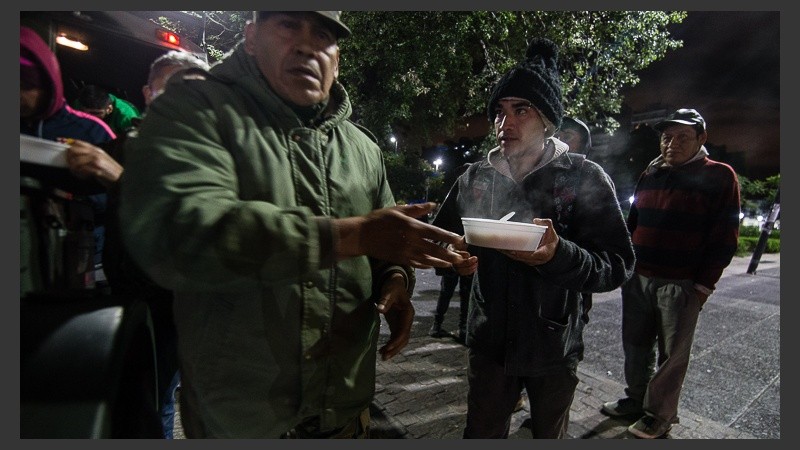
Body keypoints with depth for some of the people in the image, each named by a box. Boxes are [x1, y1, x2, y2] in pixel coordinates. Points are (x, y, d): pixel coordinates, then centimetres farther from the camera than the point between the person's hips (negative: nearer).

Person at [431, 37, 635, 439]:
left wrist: (559, 255, -32)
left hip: (554, 348, -1)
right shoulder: (475, 177, -1)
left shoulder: (584, 177, -9)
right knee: (481, 435, 18)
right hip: (488, 342, 2)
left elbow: (619, 264, -12)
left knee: (549, 436, 22)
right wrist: (454, 256, -15)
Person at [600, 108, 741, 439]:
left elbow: (725, 238, -5)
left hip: (682, 284, -5)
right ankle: (636, 398, 32)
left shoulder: (719, 177, -2)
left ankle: (659, 415, 23)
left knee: (672, 354, 7)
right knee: (636, 344, 14)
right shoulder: (650, 175, 12)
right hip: (638, 278, 5)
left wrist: (703, 285, -10)